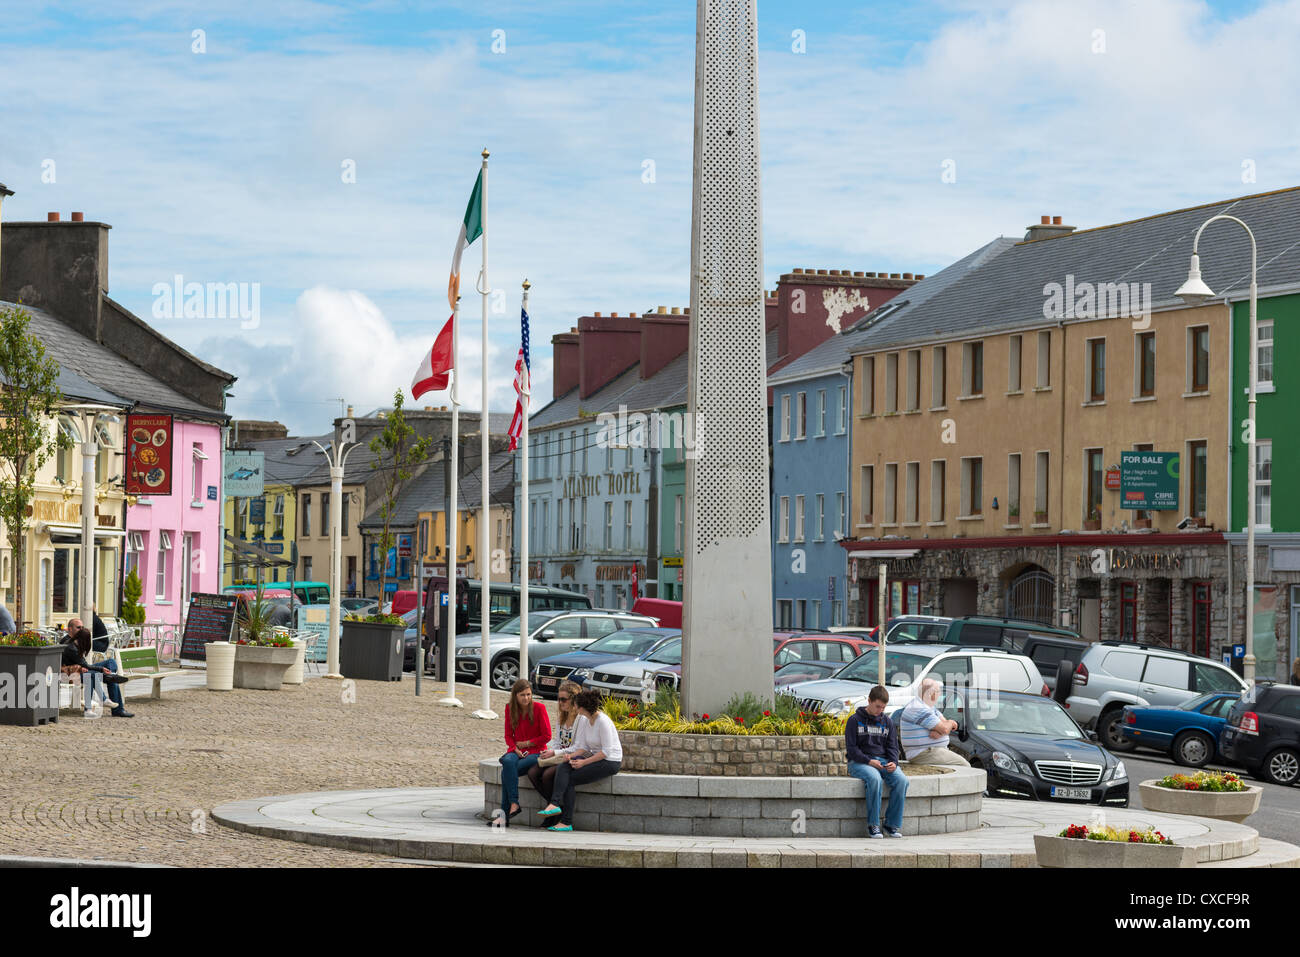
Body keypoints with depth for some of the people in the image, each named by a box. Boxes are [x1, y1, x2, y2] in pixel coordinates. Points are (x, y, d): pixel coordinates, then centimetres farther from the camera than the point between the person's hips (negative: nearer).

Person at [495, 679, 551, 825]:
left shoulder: (539, 708, -5)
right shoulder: (510, 709, 7)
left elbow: (547, 736, -4)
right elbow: (508, 735, 11)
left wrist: (526, 743, -6)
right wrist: (516, 749, -8)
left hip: (535, 751, -3)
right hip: (516, 750, 3)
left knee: (506, 771, -29)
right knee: (508, 762, -35)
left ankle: (505, 813, -27)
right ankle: (514, 803, -36)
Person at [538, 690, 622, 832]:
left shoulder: (603, 722, -19)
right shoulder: (584, 720, 7)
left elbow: (607, 751, -20)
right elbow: (583, 747, 9)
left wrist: (584, 762, -20)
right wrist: (571, 756, -11)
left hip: (610, 762, -8)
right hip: (596, 758, 8)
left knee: (571, 779, -16)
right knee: (562, 767, -16)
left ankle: (566, 822, -16)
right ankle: (554, 804, -29)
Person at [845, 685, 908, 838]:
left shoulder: (887, 721, 15)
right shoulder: (855, 720, 1)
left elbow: (892, 746, 14)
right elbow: (852, 748, -4)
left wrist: (893, 762, -8)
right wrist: (868, 761, -19)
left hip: (883, 761, 4)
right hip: (859, 762, -4)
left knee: (901, 780, -26)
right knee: (875, 779, -38)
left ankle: (892, 825, -18)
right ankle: (873, 825, -28)